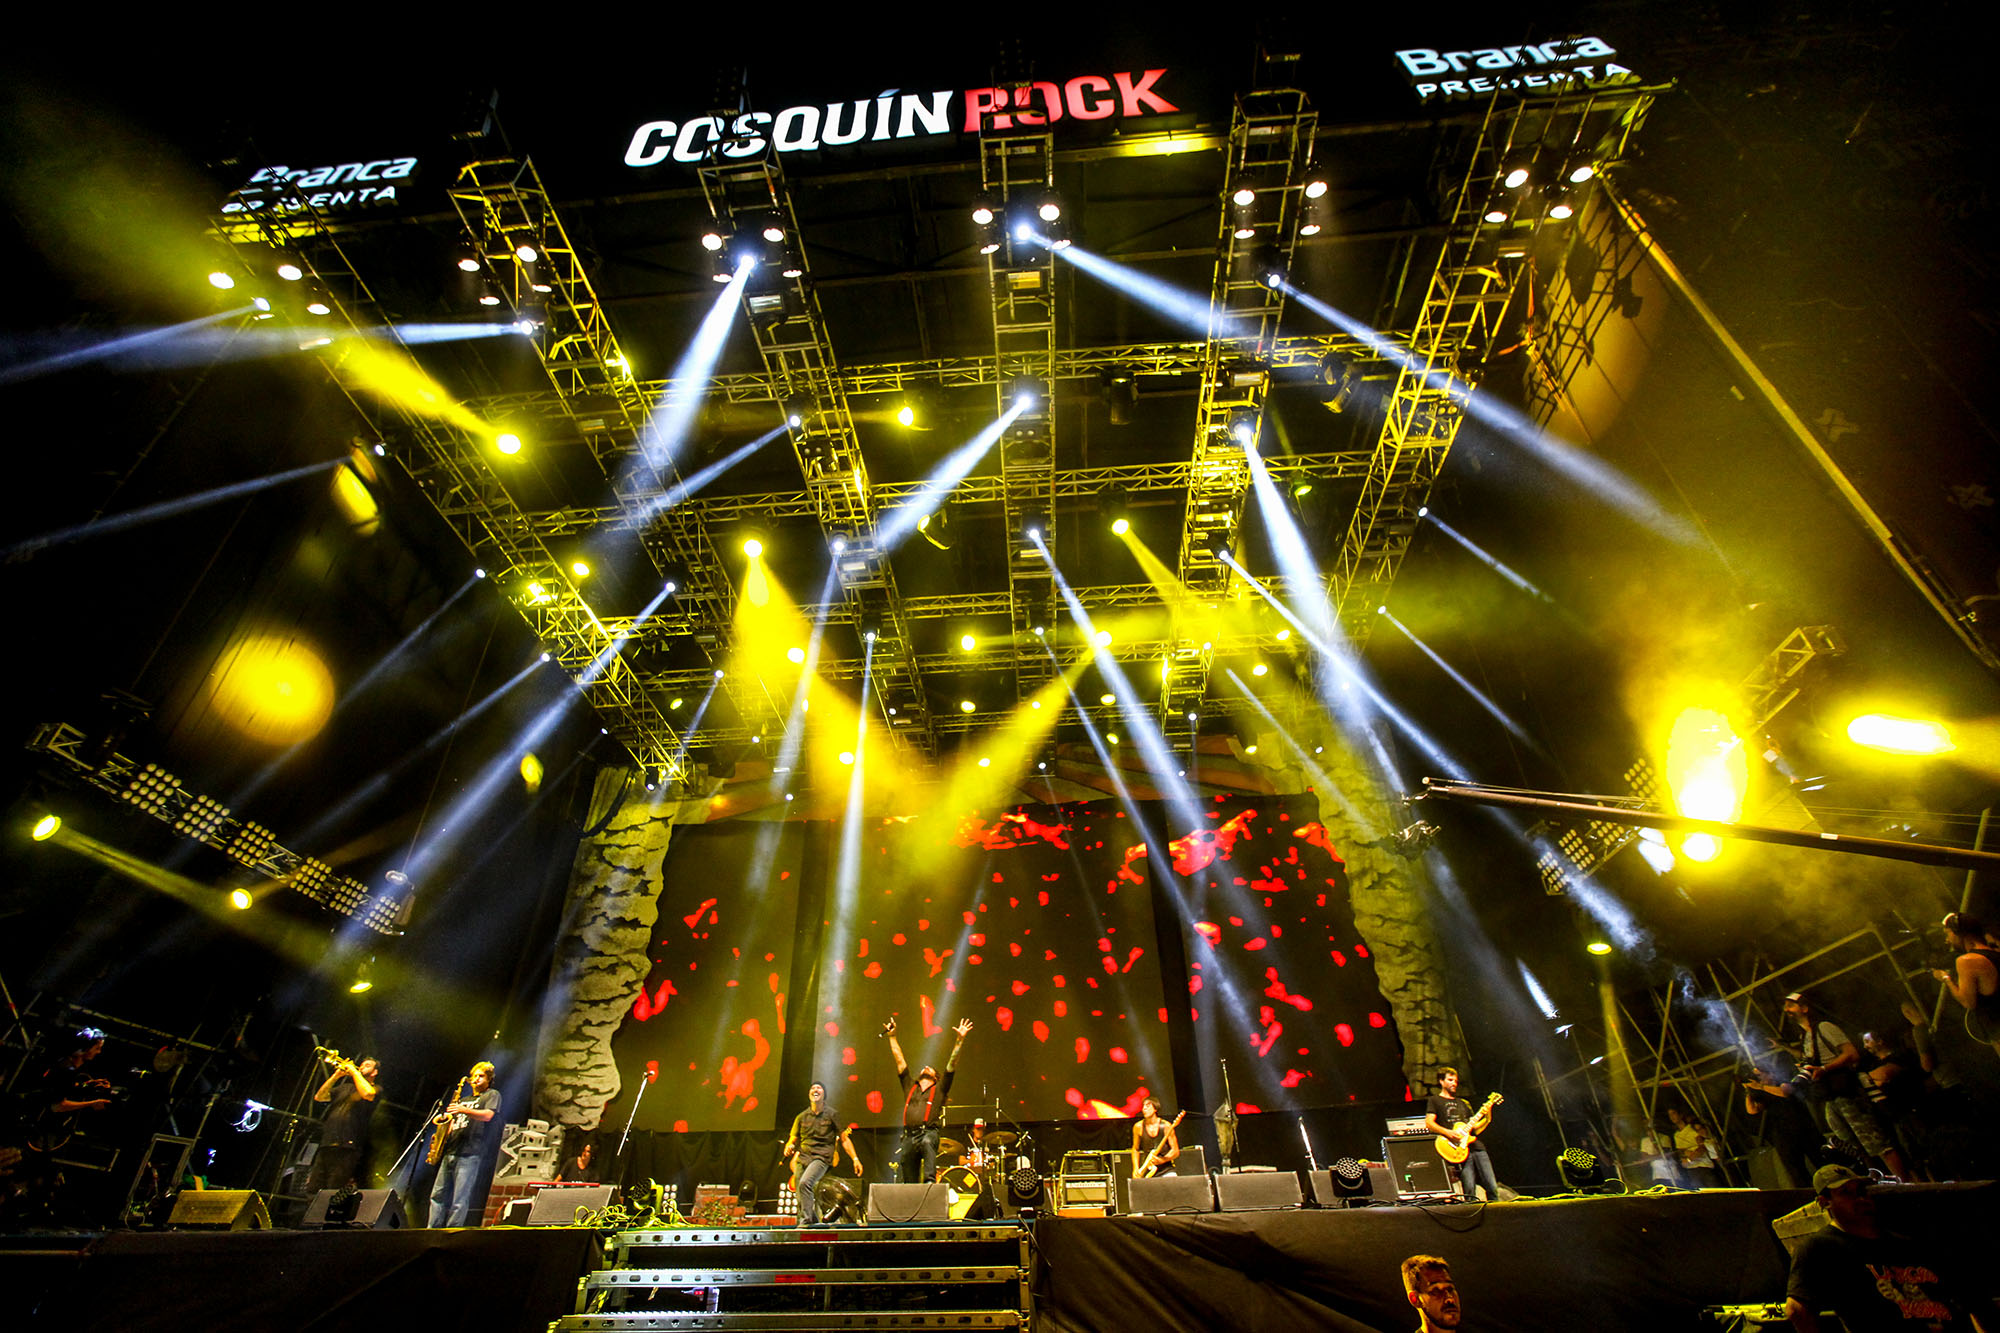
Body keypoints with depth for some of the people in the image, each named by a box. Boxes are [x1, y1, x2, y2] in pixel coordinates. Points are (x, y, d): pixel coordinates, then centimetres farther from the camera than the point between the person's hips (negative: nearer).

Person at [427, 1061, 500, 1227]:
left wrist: (463, 1110, -22)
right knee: (438, 1195, 7)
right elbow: (451, 1125, 26)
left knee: (460, 1200, -8)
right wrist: (441, 1136, 5)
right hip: (450, 1151, 7)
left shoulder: (492, 1095, 7)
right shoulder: (464, 1100, 28)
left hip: (470, 1153, -7)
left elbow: (488, 1115, -11)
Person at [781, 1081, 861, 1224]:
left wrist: (855, 1159, -2)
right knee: (801, 1199, 1)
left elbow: (844, 1139, 7)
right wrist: (788, 1147, -10)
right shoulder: (801, 1117, 14)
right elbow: (793, 1140, 15)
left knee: (805, 1183, -28)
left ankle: (806, 1220, -19)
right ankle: (813, 1220, 24)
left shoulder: (831, 1115, 7)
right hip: (803, 1157, 4)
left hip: (822, 1157, -4)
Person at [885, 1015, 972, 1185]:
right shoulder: (910, 1087, 26)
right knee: (907, 1182, 2)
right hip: (909, 1136, 4)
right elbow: (901, 1062, 27)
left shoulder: (939, 1089, 20)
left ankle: (930, 1180, -42)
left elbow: (951, 1064, 12)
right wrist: (892, 1037, 26)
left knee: (927, 1142, -36)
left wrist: (960, 1040, 5)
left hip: (928, 1133, -4)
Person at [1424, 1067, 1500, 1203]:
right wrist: (1448, 1133, -15)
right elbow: (1429, 1123, -2)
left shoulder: (1464, 1103, 27)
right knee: (1469, 1190, -13)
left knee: (1492, 1187, -2)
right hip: (1460, 1148, -5)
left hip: (1476, 1146, 6)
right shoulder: (1435, 1100, 9)